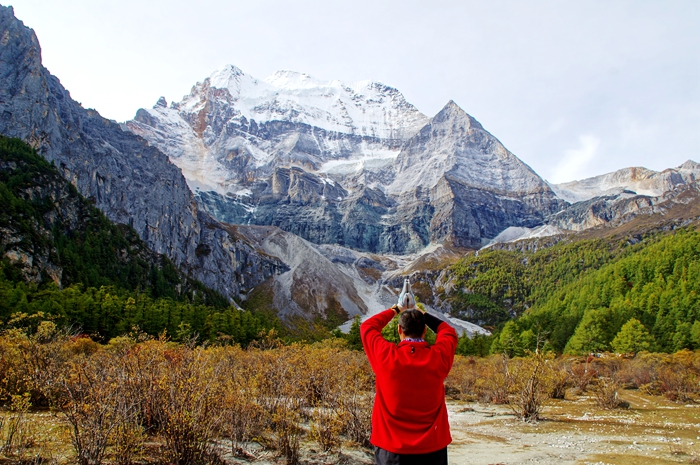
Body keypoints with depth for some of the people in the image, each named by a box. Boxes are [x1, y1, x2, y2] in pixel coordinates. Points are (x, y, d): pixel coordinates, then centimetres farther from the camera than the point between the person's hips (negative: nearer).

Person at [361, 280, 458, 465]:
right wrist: (421, 313, 17)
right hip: (432, 449, 1)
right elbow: (449, 332, 12)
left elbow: (367, 327, 6)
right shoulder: (439, 357, -11)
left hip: (391, 449, -1)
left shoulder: (386, 357, -14)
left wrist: (395, 310, 15)